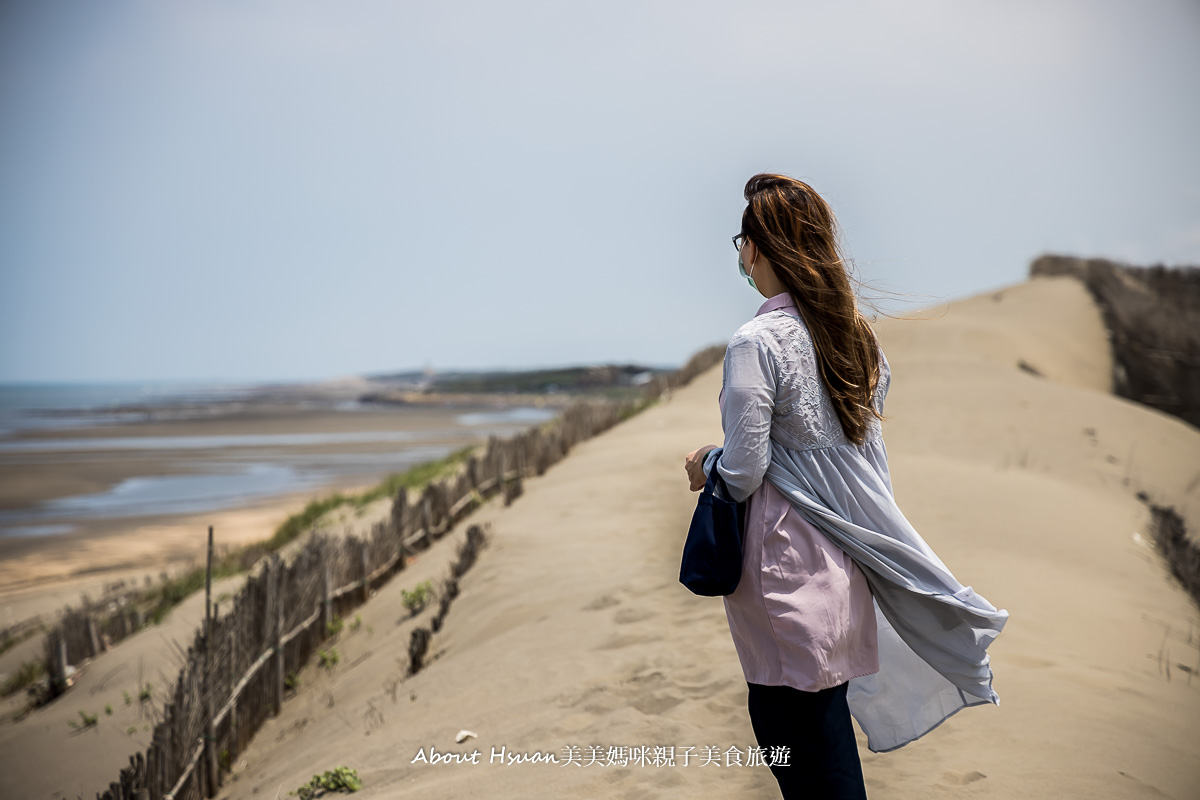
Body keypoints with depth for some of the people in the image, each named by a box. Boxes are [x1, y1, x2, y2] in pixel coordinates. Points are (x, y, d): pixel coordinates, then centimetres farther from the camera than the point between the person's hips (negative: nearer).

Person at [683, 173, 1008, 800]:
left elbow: (743, 474, -17)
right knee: (828, 717, 19)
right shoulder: (857, 331, 6)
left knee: (791, 724, 4)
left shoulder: (756, 342, -17)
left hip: (785, 560, -8)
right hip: (845, 559, 8)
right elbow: (867, 436, 12)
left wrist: (703, 464, 4)